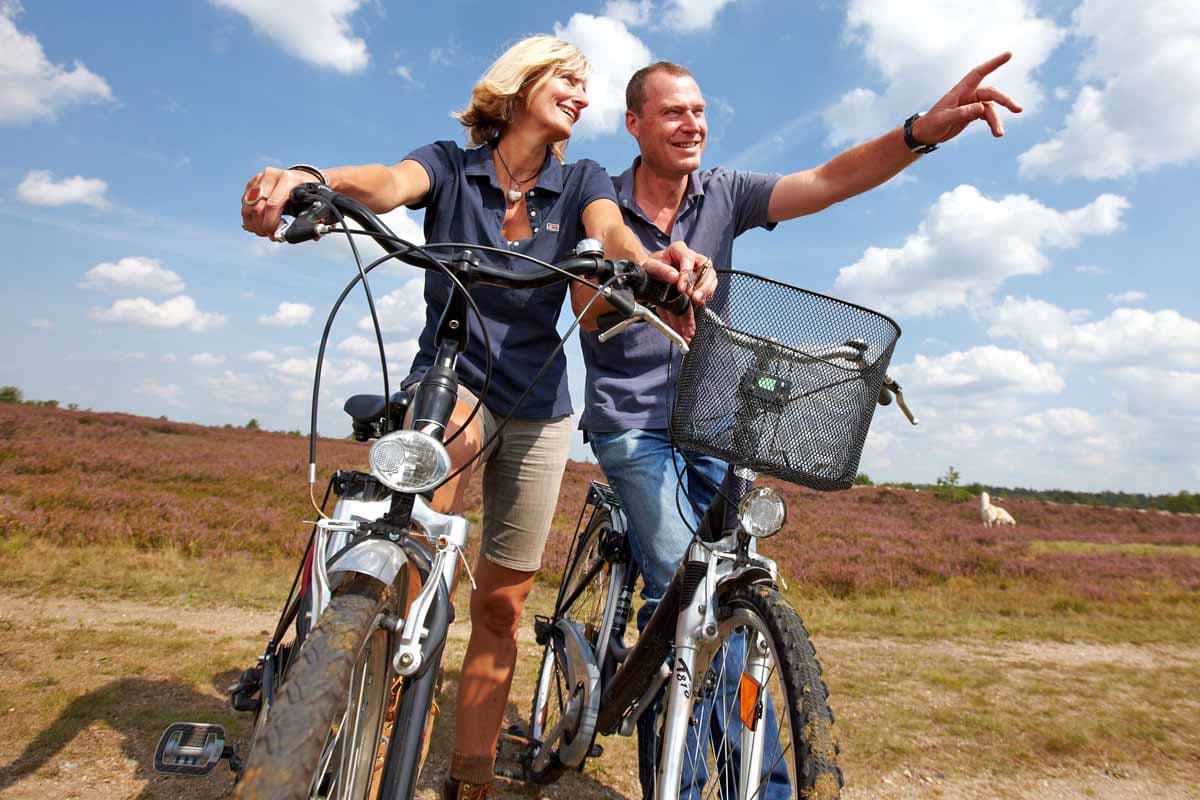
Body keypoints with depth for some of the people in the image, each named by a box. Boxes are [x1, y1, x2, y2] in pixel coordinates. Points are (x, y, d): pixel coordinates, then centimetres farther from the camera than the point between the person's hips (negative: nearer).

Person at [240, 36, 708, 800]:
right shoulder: (450, 165, -1)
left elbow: (611, 230, -18)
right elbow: (390, 182, -22)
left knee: (502, 603, 3)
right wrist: (306, 177, -45)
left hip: (537, 407, 3)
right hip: (449, 377, -2)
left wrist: (652, 264, -43)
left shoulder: (582, 180, 4)